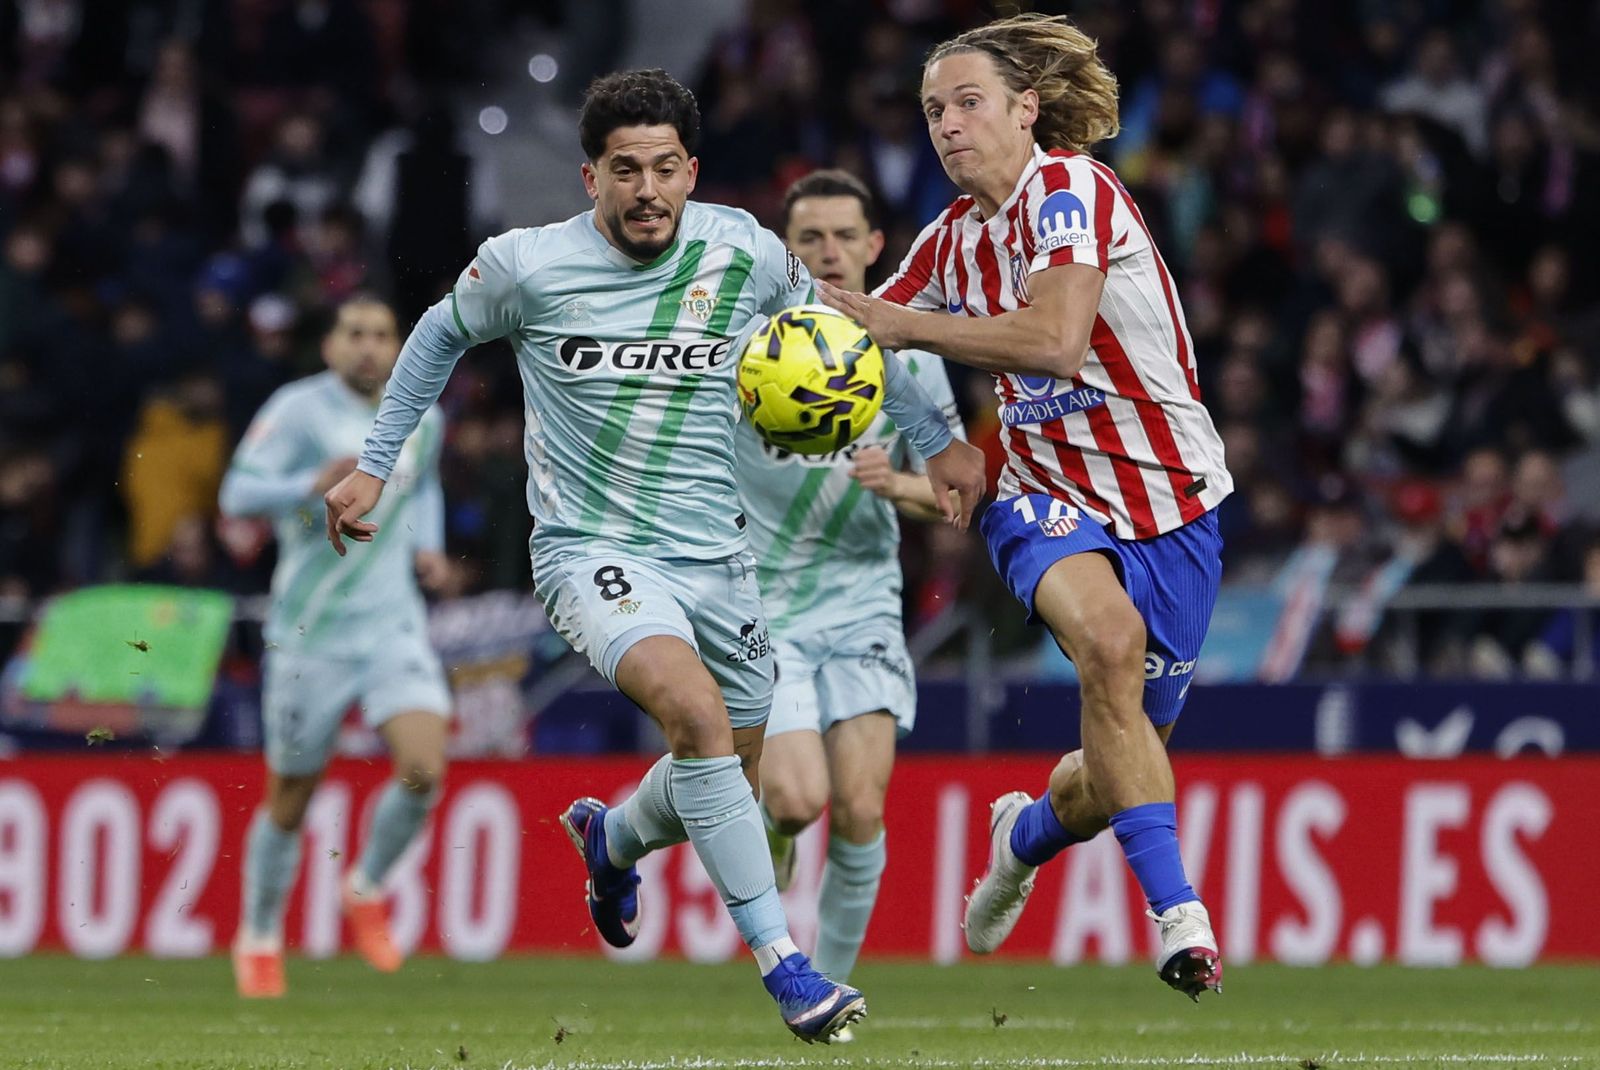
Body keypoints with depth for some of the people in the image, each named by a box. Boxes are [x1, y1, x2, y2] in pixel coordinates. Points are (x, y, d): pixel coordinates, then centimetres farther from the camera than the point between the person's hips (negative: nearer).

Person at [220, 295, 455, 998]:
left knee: (424, 769, -17)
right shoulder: (298, 409, -9)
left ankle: (367, 889, 11)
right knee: (289, 801, 6)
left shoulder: (423, 418, 7)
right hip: (310, 630, -3)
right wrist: (314, 484, -33)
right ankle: (259, 940, 28)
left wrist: (427, 548, 11)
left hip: (393, 624, 3)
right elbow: (238, 493, -18)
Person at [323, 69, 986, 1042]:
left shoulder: (745, 255, -5)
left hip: (715, 556, 4)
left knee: (727, 786, 13)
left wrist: (936, 439, 18)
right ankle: (784, 967, -27)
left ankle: (611, 837, 50)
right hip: (591, 552, -4)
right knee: (694, 707, -30)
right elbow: (443, 334, 11)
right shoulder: (524, 266, -10)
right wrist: (375, 466, 14)